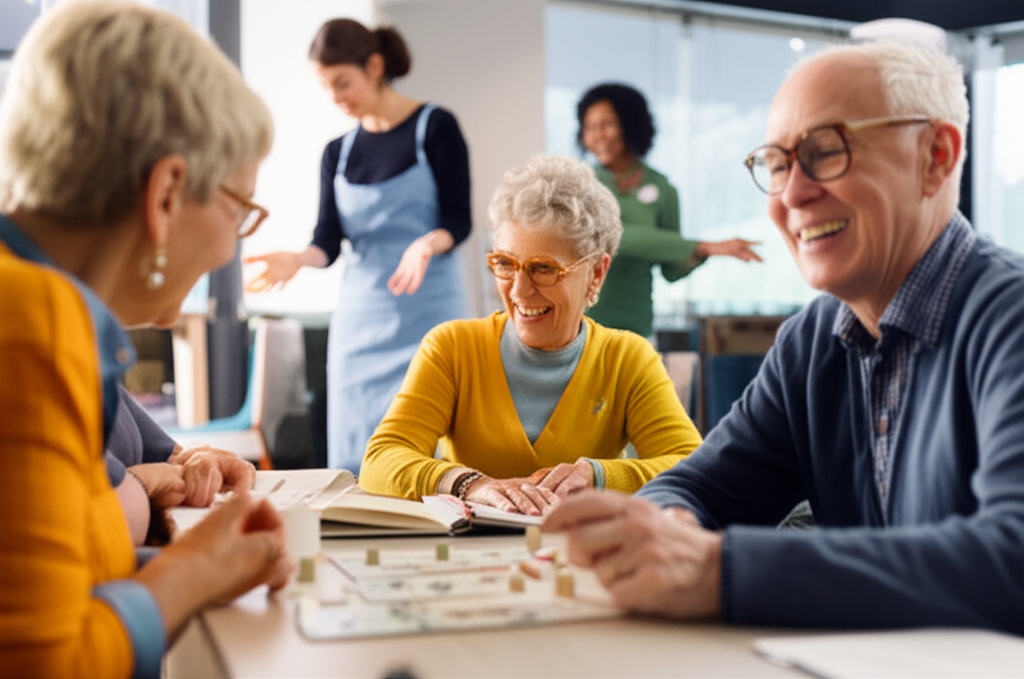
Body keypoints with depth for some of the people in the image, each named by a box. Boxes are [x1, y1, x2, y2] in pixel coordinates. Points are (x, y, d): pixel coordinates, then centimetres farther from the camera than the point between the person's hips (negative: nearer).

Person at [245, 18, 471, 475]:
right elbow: (328, 242, 6)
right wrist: (296, 260, -16)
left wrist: (427, 244, -27)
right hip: (359, 314, 5)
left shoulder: (435, 128, -1)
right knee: (354, 460, 3)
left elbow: (458, 219, -6)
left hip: (428, 311, -4)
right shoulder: (337, 154, 12)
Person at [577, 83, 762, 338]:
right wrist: (704, 247, -16)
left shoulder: (661, 190, 5)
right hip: (576, 319, -1)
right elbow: (613, 236, -14)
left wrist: (696, 255, -14)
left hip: (632, 324, 1)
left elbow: (670, 270, 10)